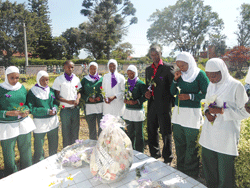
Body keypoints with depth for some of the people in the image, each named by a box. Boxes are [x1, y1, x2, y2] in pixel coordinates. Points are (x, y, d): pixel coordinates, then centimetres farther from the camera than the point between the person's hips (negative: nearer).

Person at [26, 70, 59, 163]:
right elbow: (31, 108, -12)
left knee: (54, 145, 17)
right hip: (40, 122, -4)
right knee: (39, 146, 7)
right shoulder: (32, 92, -6)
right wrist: (47, 111, -20)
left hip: (53, 121, 5)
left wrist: (55, 109, -12)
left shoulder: (51, 90, 7)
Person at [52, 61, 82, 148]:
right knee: (66, 131, 7)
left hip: (75, 108, 3)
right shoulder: (59, 80, -4)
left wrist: (77, 99, -10)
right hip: (65, 109, -3)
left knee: (75, 131, 13)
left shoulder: (76, 79, 7)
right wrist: (68, 101, -17)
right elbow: (57, 95, -5)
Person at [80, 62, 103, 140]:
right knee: (91, 128, 8)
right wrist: (88, 98, -10)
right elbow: (81, 93, 6)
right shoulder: (84, 80, 8)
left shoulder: (101, 79, 5)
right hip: (89, 106, 1)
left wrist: (100, 97, -12)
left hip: (100, 106, 0)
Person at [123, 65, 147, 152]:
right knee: (130, 132, 16)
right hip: (128, 111, 6)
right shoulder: (127, 83, 10)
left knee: (139, 133, 3)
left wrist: (136, 101, -18)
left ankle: (139, 153, 17)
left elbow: (145, 96, -9)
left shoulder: (140, 83, -7)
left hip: (138, 111, -5)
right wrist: (125, 100, -3)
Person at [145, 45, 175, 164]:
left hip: (164, 105, -6)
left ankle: (167, 159, 21)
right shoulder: (148, 69, 14)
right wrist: (147, 93, 0)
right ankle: (154, 155, 34)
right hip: (152, 104, 6)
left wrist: (172, 102, -10)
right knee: (151, 131, 15)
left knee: (166, 132, 4)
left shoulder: (168, 68, -6)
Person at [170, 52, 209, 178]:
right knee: (179, 143, 14)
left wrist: (190, 96, -18)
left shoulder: (199, 74, -7)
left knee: (191, 145, 4)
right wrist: (175, 79, -4)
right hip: (177, 112, 6)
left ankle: (191, 175, 21)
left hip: (192, 113, -5)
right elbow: (172, 92, 9)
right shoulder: (180, 74, 8)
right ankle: (180, 170, 30)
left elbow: (207, 94, -8)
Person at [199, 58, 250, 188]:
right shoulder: (211, 85, 8)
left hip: (226, 136, -5)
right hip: (209, 133, 6)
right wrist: (207, 112, -4)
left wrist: (221, 111, -19)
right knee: (208, 163, 16)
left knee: (225, 168, 6)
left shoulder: (236, 86, -10)